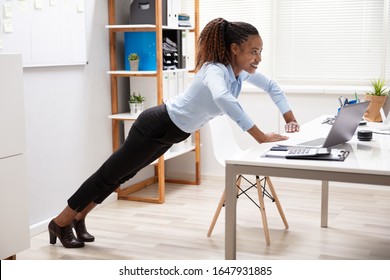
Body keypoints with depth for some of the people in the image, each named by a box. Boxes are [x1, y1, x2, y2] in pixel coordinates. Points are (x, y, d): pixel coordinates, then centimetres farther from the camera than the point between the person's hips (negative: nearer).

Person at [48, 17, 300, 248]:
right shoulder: (215, 70, -34)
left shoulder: (242, 70, -8)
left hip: (172, 131, 9)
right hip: (157, 126, -9)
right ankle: (60, 222, 24)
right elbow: (223, 99, -58)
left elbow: (272, 87, 11)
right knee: (111, 173, 6)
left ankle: (79, 217, 40)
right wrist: (260, 137, -54)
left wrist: (290, 119, 1)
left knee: (122, 174, 22)